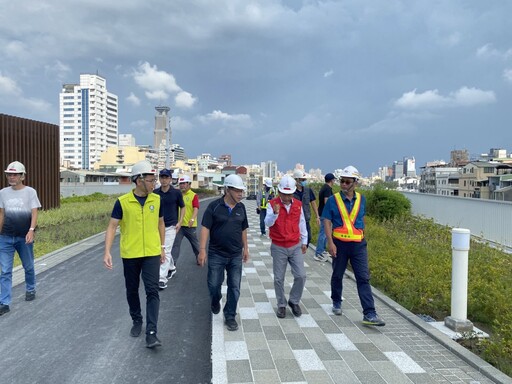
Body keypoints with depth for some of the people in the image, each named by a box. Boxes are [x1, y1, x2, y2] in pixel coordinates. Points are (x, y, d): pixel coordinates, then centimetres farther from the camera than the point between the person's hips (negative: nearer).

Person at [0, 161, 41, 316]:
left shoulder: (30, 192, -5)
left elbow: (34, 213, -8)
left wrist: (31, 230, -21)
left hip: (24, 237, -2)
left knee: (28, 267, 14)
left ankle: (30, 290, 38)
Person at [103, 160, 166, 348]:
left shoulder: (157, 199, 0)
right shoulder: (122, 202, -9)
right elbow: (112, 226, -8)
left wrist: (162, 248, 14)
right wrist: (107, 252, -18)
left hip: (152, 253, 1)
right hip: (130, 254, 0)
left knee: (152, 291, -7)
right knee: (132, 291, 14)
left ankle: (151, 333, -5)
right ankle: (137, 321, 37)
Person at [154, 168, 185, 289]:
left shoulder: (176, 192, -6)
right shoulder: (155, 193, 1)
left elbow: (182, 207, 4)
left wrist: (180, 222, -5)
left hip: (171, 226, -4)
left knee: (166, 251, -9)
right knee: (163, 250, 16)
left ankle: (162, 279, -6)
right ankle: (172, 267, 40)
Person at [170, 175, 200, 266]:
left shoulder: (193, 195, -8)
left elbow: (196, 208, -17)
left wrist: (192, 219, -32)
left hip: (190, 225, -3)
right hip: (178, 224, 3)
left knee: (195, 242, 15)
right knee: (176, 243, -2)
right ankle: (173, 262, 2)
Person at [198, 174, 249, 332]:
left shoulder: (241, 207, 3)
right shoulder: (214, 206, -10)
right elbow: (205, 228, -12)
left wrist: (245, 248, 13)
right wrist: (202, 250, -17)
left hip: (236, 255, 3)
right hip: (216, 254, -3)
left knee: (234, 287, 4)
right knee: (214, 284, 10)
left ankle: (230, 316, 20)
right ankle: (215, 302, 42)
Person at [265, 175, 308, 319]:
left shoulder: (298, 204, 0)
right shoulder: (272, 204, -10)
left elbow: (302, 223, 11)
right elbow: (268, 223, -23)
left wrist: (304, 241, 14)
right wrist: (275, 213, -42)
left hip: (296, 247, 2)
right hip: (278, 248, -2)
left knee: (301, 276, -2)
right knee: (279, 279, 6)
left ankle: (294, 301, 20)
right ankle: (281, 305, 24)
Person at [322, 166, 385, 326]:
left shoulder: (361, 199, 4)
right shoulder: (333, 200, -6)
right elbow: (327, 222, -7)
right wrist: (330, 242, -14)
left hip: (358, 244, 2)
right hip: (339, 244, -2)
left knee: (363, 278, -3)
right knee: (337, 275, 15)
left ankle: (369, 314, -2)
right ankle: (336, 302, 37)